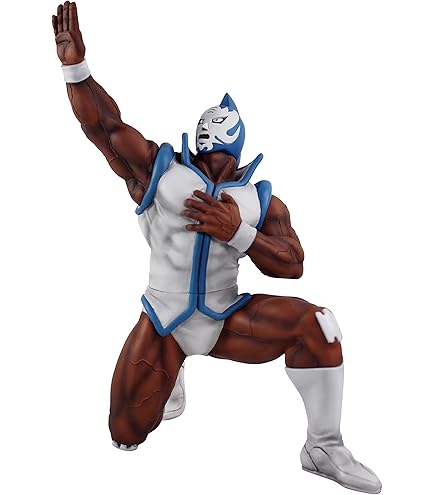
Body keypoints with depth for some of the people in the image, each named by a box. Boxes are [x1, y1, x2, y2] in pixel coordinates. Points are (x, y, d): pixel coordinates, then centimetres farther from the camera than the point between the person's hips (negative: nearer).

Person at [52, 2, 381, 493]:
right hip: (163, 325, 0)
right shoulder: (159, 171, -5)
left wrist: (238, 231, -23)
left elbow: (292, 265, -8)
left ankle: (323, 449, -6)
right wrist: (75, 67, -19)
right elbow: (105, 127, -7)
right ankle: (171, 381, 36)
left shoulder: (261, 200, 1)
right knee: (126, 433, 1)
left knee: (313, 323, -23)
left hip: (228, 320, 1)